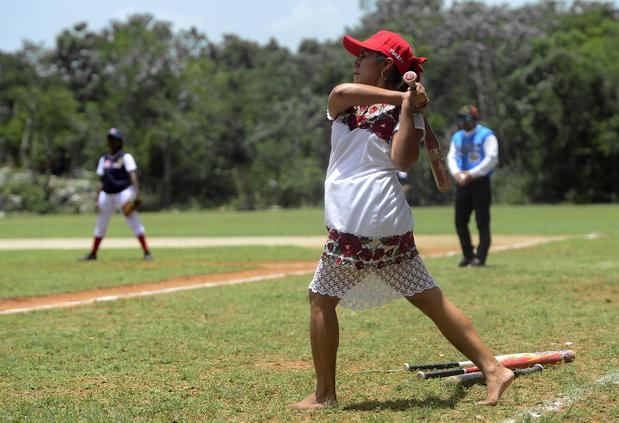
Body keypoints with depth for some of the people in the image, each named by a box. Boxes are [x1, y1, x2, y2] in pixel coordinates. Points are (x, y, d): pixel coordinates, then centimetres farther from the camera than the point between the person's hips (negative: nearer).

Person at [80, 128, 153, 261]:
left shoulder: (125, 157, -1)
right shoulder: (103, 159, 15)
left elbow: (133, 176, -11)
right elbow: (101, 181, 16)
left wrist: (136, 193, -23)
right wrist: (97, 199, 9)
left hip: (123, 193, -6)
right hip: (106, 194, 6)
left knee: (134, 222, -10)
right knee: (100, 224, 11)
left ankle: (146, 252, -10)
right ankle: (93, 254, 23)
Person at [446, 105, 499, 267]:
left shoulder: (486, 135, -4)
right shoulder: (457, 137, 16)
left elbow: (491, 158, -12)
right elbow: (451, 157, 12)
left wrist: (471, 174, -17)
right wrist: (456, 173, -8)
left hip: (480, 182, -6)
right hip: (462, 184, 6)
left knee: (482, 221, -4)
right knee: (460, 221, 5)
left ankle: (480, 256, -1)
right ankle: (467, 254, 17)